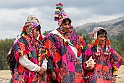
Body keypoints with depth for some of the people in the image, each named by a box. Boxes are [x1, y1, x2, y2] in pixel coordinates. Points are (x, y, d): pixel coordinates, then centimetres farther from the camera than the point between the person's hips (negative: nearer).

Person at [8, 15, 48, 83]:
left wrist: (43, 67, -5)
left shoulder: (38, 43, 18)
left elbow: (44, 58, 16)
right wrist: (38, 69, -12)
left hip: (38, 77, 7)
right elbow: (23, 60, -16)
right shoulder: (21, 41, -5)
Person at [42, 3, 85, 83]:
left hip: (75, 72, 5)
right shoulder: (53, 37, -2)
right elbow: (50, 55, -6)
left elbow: (80, 52, 19)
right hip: (62, 72, -5)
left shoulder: (74, 36, 14)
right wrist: (52, 70, -13)